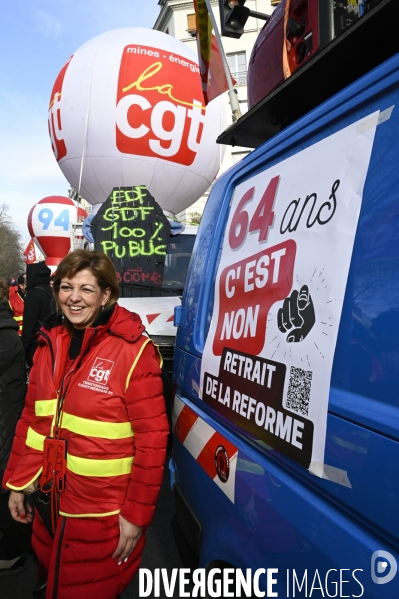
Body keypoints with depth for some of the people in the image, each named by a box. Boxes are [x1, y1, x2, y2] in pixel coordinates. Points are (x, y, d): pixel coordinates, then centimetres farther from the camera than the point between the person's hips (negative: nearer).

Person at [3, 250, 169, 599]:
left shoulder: (133, 351, -19)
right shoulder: (49, 345, 1)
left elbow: (152, 438, -17)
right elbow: (32, 419, 9)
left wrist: (137, 514, -13)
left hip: (104, 517, -6)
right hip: (51, 506, 6)